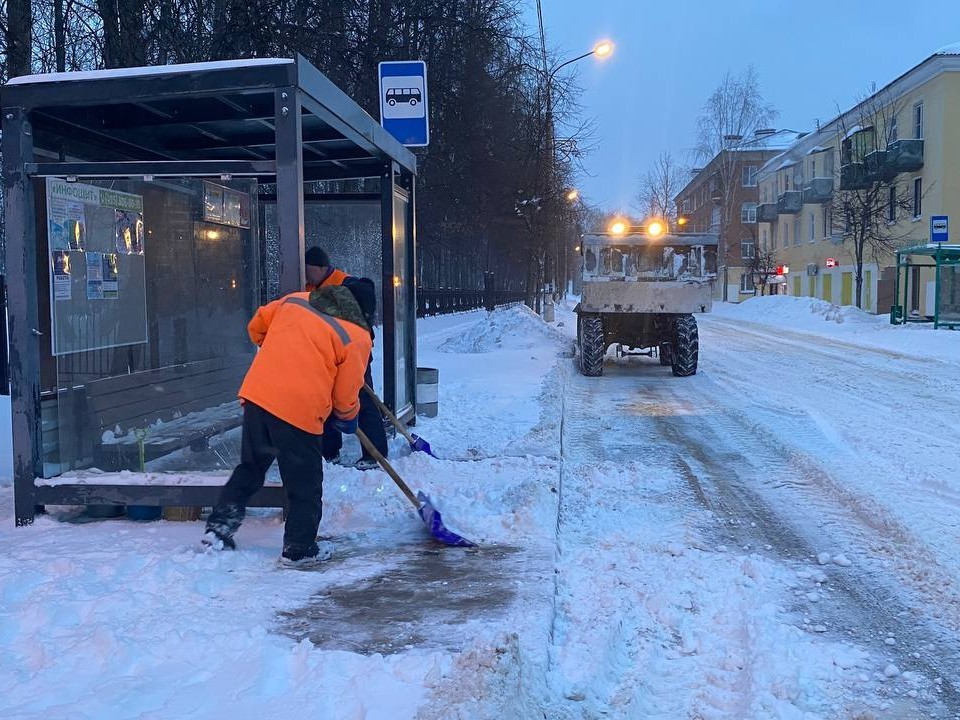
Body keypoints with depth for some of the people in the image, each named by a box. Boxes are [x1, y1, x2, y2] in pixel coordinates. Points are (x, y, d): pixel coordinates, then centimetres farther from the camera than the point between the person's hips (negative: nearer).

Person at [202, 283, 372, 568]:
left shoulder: (295, 299, 12)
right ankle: (299, 550, 19)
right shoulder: (357, 338, -3)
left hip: (257, 396, 6)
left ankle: (219, 527, 26)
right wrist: (347, 417, 20)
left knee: (250, 468, 25)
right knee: (305, 486, 11)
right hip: (300, 412, -5)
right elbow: (346, 395, -1)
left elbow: (256, 325, 23)